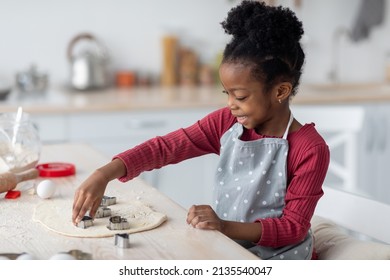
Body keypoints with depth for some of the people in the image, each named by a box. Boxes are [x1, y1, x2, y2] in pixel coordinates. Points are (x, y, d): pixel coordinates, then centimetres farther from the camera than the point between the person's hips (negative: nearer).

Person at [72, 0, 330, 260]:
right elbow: (165, 146, -10)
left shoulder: (311, 149, -16)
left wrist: (226, 226, -29)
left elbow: (294, 226, -16)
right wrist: (104, 175, -24)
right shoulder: (226, 123, -1)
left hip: (277, 257, -5)